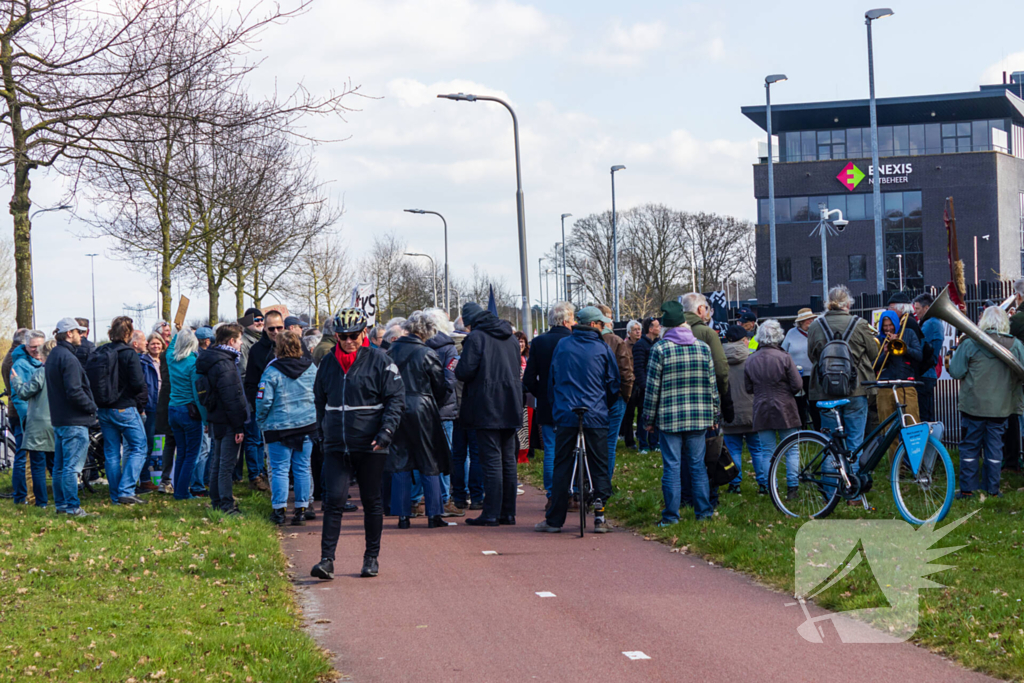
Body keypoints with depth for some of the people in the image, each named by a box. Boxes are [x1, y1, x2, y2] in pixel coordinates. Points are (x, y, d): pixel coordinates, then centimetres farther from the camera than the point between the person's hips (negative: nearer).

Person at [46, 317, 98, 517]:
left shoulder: (53, 356, 14)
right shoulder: (68, 358, -17)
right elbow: (74, 391, -23)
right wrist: (92, 407, -9)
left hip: (58, 419, 10)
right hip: (74, 421, -10)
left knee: (60, 465, 14)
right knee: (72, 466, -7)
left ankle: (61, 504, 20)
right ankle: (72, 507, -6)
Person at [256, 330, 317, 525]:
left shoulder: (272, 371, -12)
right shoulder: (311, 368, 1)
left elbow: (264, 400, -11)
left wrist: (261, 421, 5)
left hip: (279, 427, -4)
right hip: (307, 424, 4)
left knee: (279, 469, 3)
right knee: (302, 468, 8)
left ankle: (279, 510, 3)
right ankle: (301, 510, 11)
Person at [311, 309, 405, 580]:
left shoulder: (380, 361, -4)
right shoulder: (328, 363, 8)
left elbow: (396, 399, -5)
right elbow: (320, 400, 19)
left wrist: (386, 431, -16)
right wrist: (323, 432, 12)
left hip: (370, 446, -2)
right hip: (336, 446, 2)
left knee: (371, 501, 8)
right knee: (334, 500, -7)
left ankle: (372, 557, 19)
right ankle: (327, 559, -7)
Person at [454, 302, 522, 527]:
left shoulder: (476, 337, -9)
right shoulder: (510, 337, 13)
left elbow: (464, 371, -16)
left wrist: (456, 369, 5)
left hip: (487, 407, -6)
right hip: (511, 407, 7)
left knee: (492, 460, -6)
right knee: (508, 459, 10)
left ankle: (491, 514, -6)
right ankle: (508, 512, 14)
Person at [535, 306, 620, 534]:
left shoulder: (561, 346, 6)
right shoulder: (603, 350, -1)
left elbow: (552, 380, 14)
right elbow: (613, 385, 7)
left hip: (566, 415, 2)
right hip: (596, 418, -2)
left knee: (562, 468, 5)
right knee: (599, 467, 7)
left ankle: (554, 520, 5)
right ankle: (600, 516, 2)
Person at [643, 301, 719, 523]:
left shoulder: (660, 349, -6)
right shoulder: (703, 347, 5)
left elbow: (653, 388, -5)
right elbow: (712, 384, 9)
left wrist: (649, 419, 3)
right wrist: (713, 415, 17)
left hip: (669, 418, -3)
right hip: (699, 417, 3)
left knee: (672, 466, 0)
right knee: (697, 464, 11)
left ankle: (671, 515, 2)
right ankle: (703, 511, 13)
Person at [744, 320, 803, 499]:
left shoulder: (751, 360, -1)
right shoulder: (784, 357, -11)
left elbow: (748, 387, 6)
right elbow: (797, 385, -10)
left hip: (761, 410, 3)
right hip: (784, 410, -3)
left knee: (767, 451, 8)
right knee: (792, 450, 7)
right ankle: (792, 487, 6)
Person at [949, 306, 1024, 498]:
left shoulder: (971, 343, -13)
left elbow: (955, 372, -10)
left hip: (974, 404, -2)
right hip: (1001, 406, 2)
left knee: (970, 446, 8)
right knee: (995, 446, 11)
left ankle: (967, 489, 10)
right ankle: (992, 489, 15)